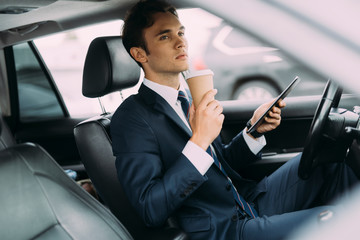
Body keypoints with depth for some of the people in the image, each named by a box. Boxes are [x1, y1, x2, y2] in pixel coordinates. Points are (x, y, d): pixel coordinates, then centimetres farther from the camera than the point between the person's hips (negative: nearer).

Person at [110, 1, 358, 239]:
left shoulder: (191, 93, 10)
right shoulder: (131, 118, -12)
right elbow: (151, 210, -20)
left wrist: (254, 130, 1)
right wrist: (199, 142, -26)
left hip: (252, 202, 8)